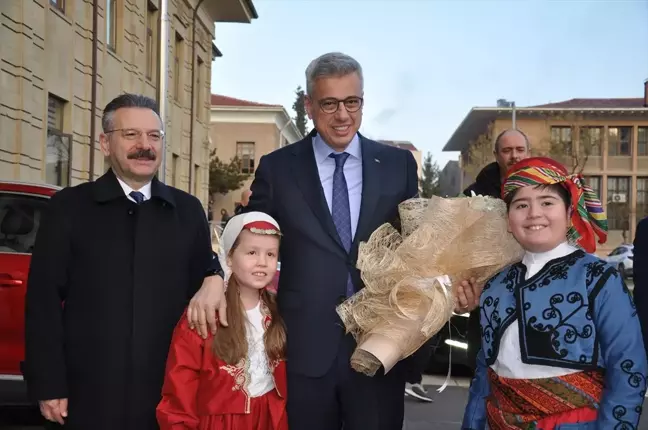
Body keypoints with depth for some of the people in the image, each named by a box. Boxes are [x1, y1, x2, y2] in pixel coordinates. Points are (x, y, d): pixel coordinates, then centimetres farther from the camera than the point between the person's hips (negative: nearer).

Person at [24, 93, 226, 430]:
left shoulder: (188, 211, 7)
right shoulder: (68, 207, -1)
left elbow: (201, 290, 9)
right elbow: (43, 300, -3)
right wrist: (49, 385, -6)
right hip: (90, 395, -2)